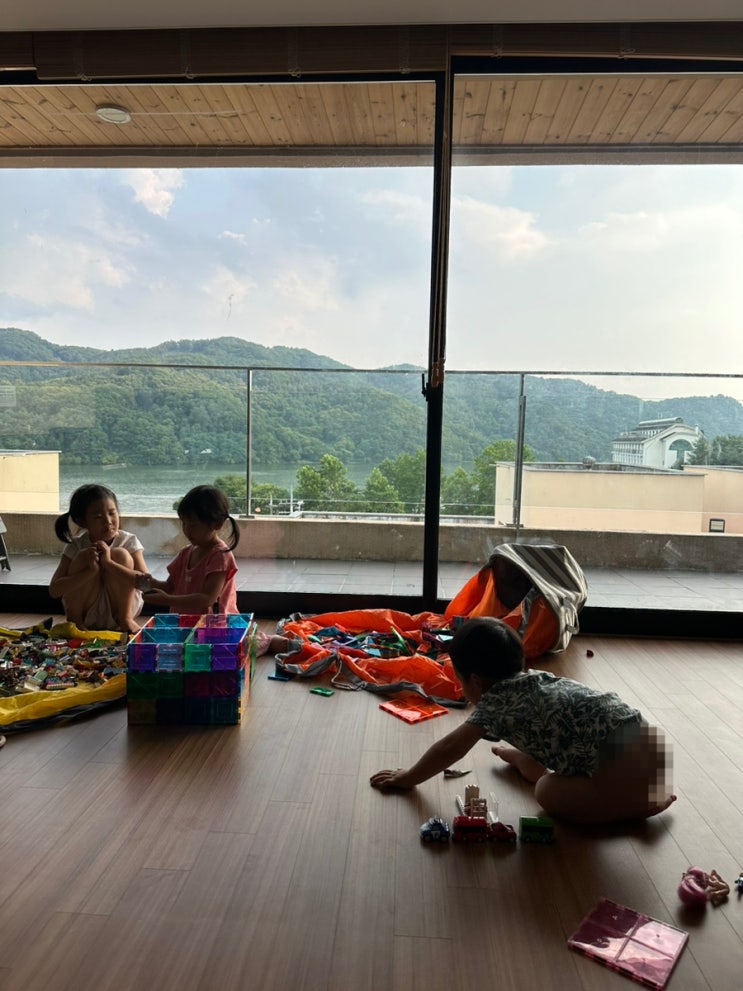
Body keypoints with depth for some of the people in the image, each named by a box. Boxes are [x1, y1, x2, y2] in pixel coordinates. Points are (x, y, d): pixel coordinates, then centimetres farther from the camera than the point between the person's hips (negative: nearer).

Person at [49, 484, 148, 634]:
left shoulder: (128, 541, -11)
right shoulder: (76, 546, -10)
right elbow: (54, 591, -19)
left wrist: (108, 562, -34)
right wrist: (90, 571, -35)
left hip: (119, 607, 0)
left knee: (120, 555, -23)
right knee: (83, 557, -23)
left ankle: (125, 618, -10)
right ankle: (74, 620, -5)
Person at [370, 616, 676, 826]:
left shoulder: (494, 701, -5)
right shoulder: (537, 679, 15)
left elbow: (450, 749, 4)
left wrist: (408, 778, 17)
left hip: (625, 765, -8)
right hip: (638, 740, 8)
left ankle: (640, 803, 3)